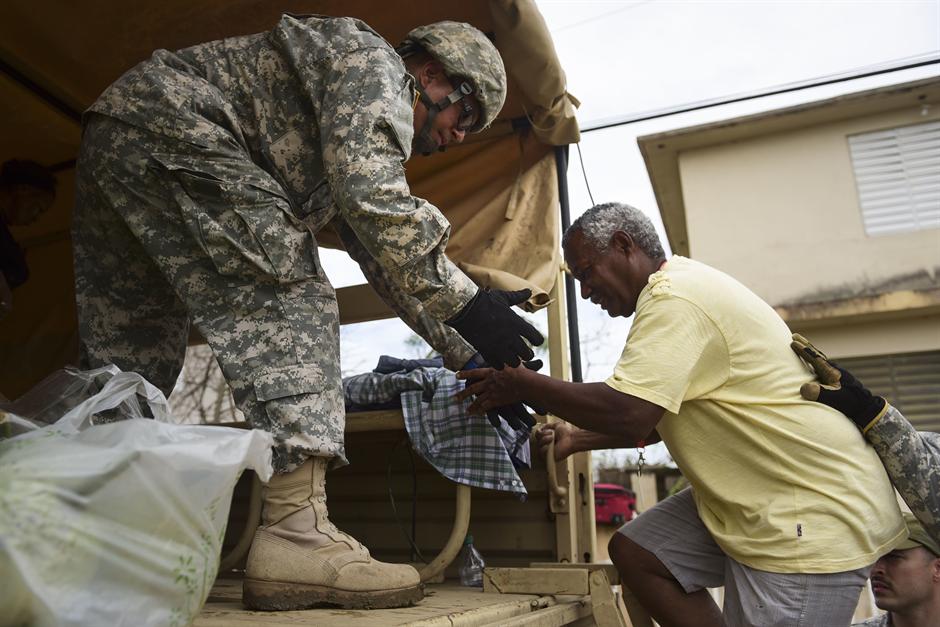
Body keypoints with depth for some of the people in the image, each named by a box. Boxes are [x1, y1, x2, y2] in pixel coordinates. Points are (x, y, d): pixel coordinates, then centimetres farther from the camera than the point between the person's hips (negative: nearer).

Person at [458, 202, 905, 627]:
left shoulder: (675, 298, -20)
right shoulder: (681, 288, 13)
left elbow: (626, 413, -31)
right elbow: (651, 418, 19)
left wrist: (520, 383, -19)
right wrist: (576, 440, 12)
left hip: (816, 515, -10)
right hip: (759, 494, 10)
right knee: (635, 551, 5)